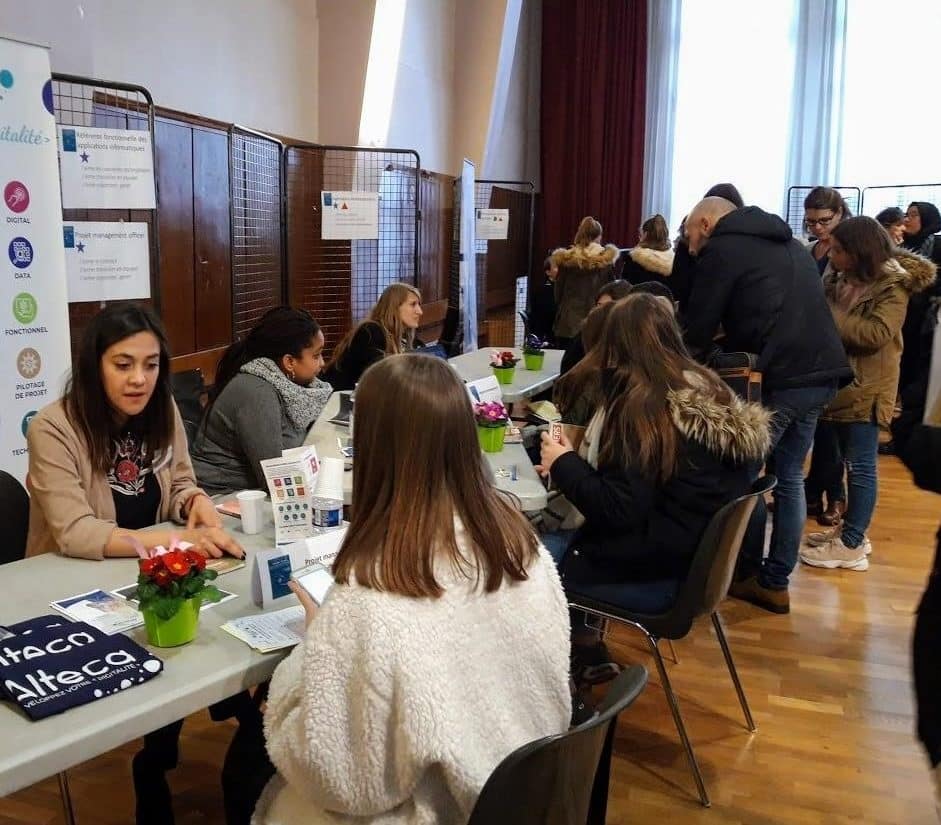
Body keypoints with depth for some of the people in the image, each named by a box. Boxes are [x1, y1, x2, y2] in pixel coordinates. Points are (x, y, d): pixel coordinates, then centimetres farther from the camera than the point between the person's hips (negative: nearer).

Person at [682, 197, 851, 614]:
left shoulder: (721, 249, -1)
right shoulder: (788, 242, 23)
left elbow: (699, 326, -1)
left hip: (778, 377, -8)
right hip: (822, 373, 8)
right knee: (789, 477, 15)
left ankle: (748, 575, 17)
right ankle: (775, 582, 21)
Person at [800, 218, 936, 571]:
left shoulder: (892, 285, -13)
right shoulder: (842, 279, 9)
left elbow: (876, 333, -24)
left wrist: (827, 315, -22)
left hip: (866, 388, -8)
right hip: (842, 381, 8)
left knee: (860, 466, -3)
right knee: (850, 462, 15)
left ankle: (852, 545, 3)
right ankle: (852, 530, 26)